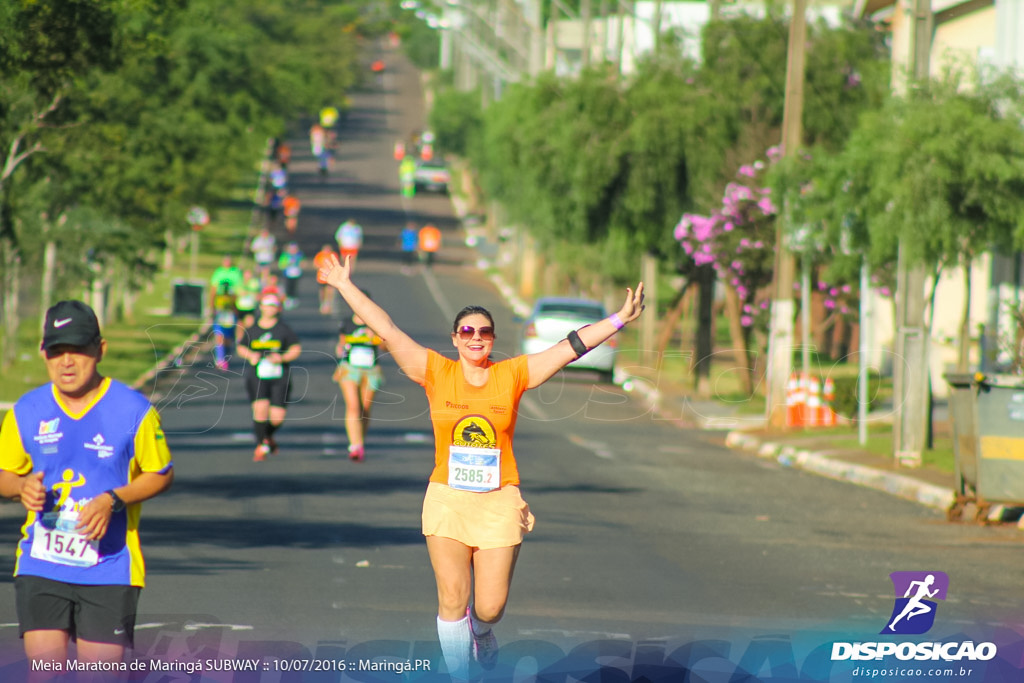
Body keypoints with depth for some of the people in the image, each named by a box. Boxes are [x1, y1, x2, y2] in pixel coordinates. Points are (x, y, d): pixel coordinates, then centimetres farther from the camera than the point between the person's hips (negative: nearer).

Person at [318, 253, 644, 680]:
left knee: (490, 607, 0)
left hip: (499, 503, 0)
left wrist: (620, 320, -5)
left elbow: (571, 346, 0)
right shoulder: (436, 373, 1)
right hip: (447, 501, 0)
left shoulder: (513, 375, 2)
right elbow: (387, 330, 1)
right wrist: (346, 288, -1)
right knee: (452, 599, -3)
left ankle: (481, 631, 37)